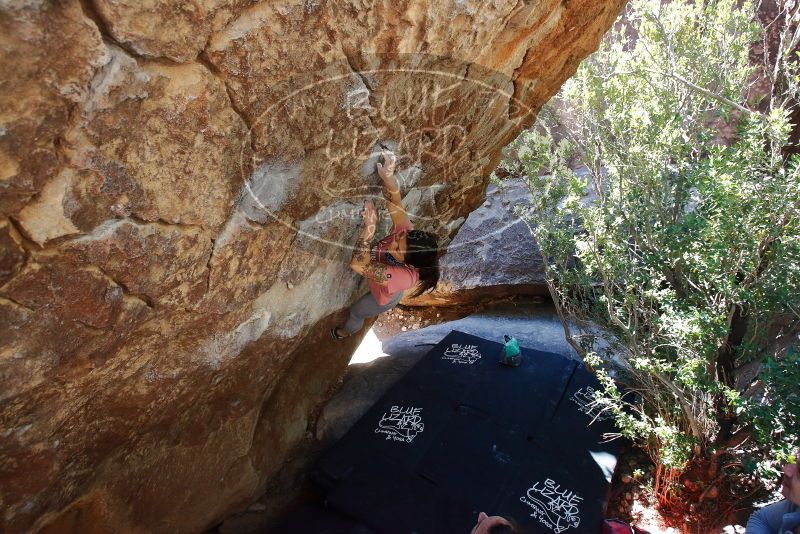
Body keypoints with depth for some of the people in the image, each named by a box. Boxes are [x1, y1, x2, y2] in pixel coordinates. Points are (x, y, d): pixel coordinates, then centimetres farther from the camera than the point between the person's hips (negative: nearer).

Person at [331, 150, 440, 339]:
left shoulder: (404, 276, -53)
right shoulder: (407, 232, -39)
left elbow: (359, 265, -60)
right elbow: (394, 203, -44)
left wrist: (369, 227, -63)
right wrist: (388, 176, -64)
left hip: (383, 299, -4)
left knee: (356, 311, 29)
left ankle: (347, 331, 64)